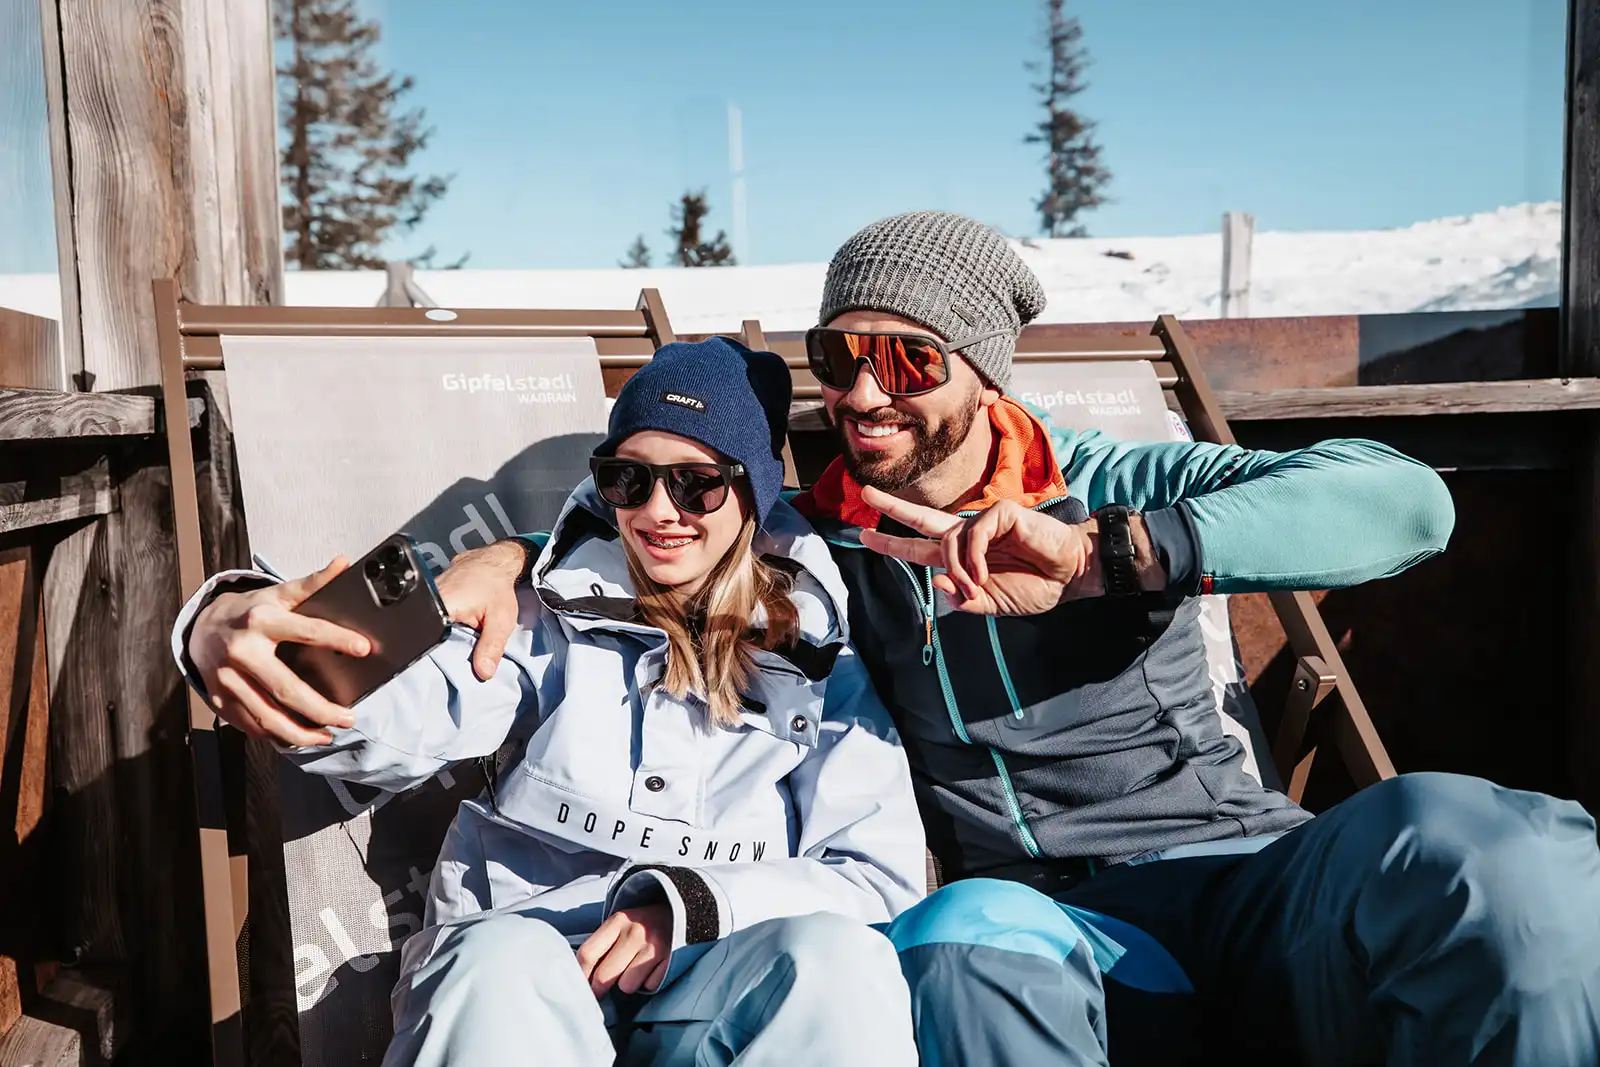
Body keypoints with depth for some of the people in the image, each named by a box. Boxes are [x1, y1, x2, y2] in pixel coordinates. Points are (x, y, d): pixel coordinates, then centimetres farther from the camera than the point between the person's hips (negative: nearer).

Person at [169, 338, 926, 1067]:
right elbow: (395, 722, -13)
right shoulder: (552, 614, 5)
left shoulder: (819, 651, 7)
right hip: (520, 987, -1)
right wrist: (227, 631, -35)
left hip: (711, 993, 2)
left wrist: (692, 907, -14)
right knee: (501, 961, -35)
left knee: (839, 955, -30)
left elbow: (884, 872, 1)